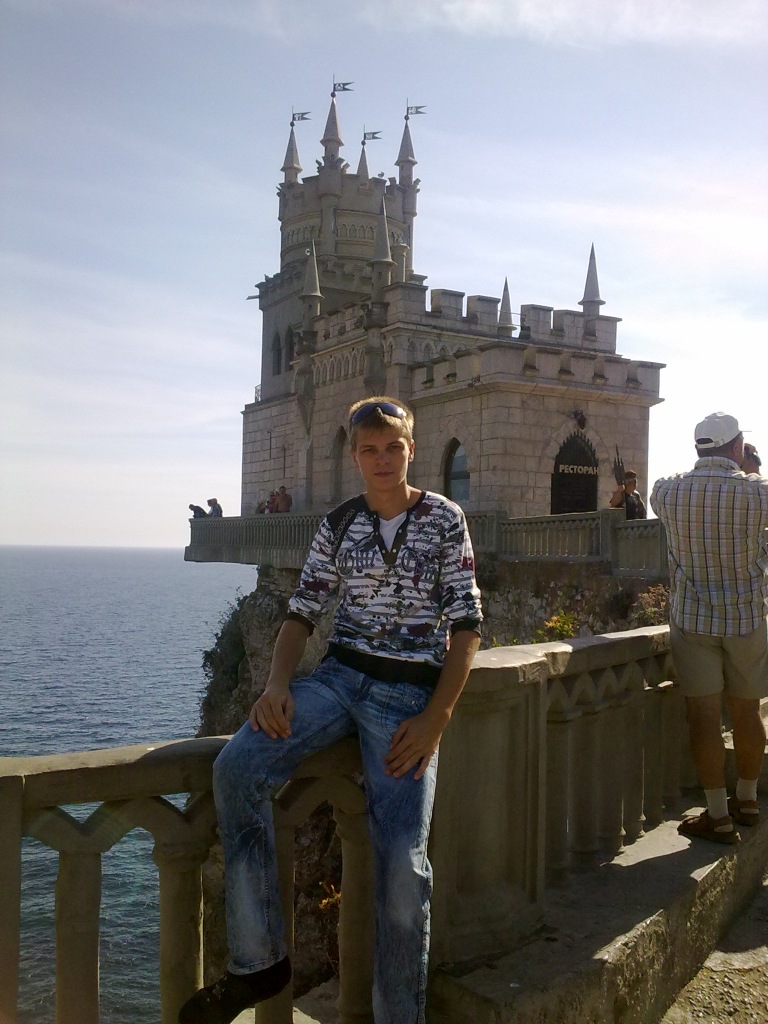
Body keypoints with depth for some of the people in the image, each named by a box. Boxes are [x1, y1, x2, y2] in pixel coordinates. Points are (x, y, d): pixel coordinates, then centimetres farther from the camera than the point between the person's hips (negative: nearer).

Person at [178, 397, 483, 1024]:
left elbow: (467, 625, -3)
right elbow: (303, 613, 9)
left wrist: (435, 719, -13)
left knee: (403, 859, -15)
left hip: (411, 693, -3)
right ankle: (260, 962, -10)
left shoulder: (445, 519, 0)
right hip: (340, 675, 3)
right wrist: (278, 684, -10)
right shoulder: (338, 525, 9)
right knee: (236, 768, -22)